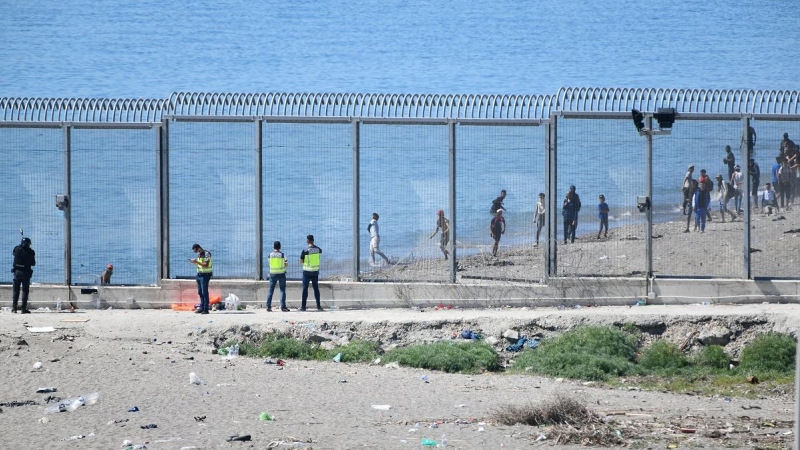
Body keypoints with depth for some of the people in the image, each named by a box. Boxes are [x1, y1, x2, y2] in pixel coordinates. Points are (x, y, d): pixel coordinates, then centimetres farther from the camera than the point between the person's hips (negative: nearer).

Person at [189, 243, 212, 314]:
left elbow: (206, 265, -20)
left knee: (204, 292, -9)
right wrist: (194, 262, 3)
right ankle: (202, 308, 15)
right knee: (200, 292, 9)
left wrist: (197, 261, -20)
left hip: (205, 275, -9)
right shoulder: (199, 255, 14)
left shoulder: (206, 254, -12)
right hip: (199, 274, 9)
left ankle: (206, 309, -8)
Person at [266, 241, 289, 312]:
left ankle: (268, 306, 5)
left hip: (273, 274, 2)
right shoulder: (282, 255, -6)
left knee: (271, 290, 8)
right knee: (282, 290, 1)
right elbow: (286, 264, 0)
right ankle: (283, 307, -5)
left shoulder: (270, 255, -1)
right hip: (281, 274, -2)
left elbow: (270, 264, 9)